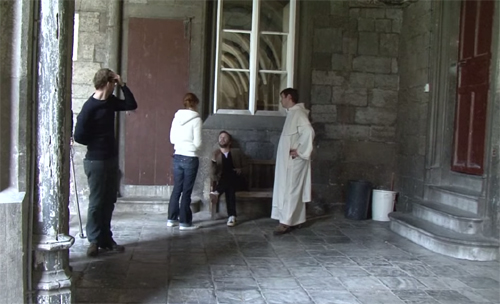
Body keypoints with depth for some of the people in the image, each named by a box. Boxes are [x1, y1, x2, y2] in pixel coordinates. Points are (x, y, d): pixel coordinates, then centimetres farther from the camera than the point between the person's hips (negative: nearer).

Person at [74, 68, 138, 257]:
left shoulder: (111, 101, 5)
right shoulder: (89, 107, -18)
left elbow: (132, 105, 14)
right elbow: (79, 136, -18)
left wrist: (123, 85, 3)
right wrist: (99, 143, -6)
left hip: (112, 158, 8)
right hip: (96, 161, -8)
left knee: (109, 201, 12)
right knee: (96, 202, 2)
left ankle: (105, 238, 22)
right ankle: (94, 240, 13)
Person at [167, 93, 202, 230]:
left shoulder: (177, 117, 4)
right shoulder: (196, 119, -12)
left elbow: (172, 139, 9)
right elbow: (197, 142, -13)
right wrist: (193, 147, 7)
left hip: (178, 157, 6)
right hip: (190, 158, -6)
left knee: (177, 189, 15)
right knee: (186, 191, 1)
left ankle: (172, 219, 22)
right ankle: (184, 222, 8)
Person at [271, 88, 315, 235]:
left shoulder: (298, 113, -17)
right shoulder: (293, 113, 14)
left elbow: (309, 132, -29)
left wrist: (299, 151, -23)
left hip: (293, 160, -10)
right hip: (288, 160, 10)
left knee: (289, 190, -6)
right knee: (290, 190, 12)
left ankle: (286, 222, -2)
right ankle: (293, 220, 19)